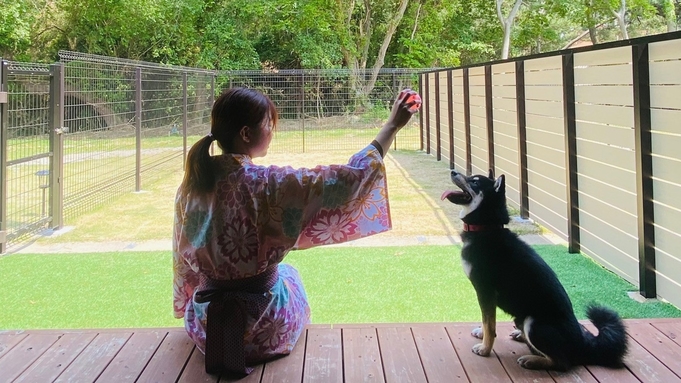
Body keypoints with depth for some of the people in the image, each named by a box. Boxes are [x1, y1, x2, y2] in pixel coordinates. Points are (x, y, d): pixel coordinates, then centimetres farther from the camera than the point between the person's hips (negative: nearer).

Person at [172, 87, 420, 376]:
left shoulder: (193, 182, -7)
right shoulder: (268, 183, -22)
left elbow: (184, 258, 5)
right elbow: (351, 178, -18)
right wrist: (393, 125, -7)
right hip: (265, 331, -3)